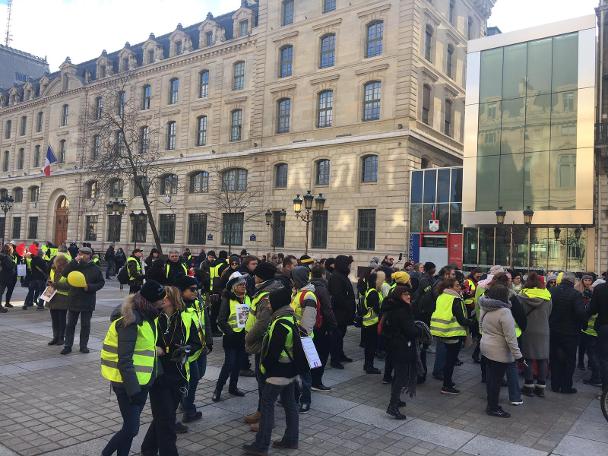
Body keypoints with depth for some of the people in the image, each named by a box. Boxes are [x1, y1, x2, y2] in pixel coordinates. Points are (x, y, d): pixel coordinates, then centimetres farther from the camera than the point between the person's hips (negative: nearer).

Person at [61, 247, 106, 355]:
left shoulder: (95, 269, -1)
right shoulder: (75, 266, 3)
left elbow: (101, 282, 1)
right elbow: (65, 273, -13)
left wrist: (89, 287, -14)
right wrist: (75, 261, -17)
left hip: (88, 302, -1)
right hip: (73, 300, 1)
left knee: (85, 325, 7)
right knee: (70, 324, 7)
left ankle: (83, 346, 18)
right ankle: (68, 346, 14)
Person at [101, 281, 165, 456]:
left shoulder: (146, 317, 5)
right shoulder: (130, 321, -23)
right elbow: (124, 361, -24)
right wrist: (134, 390, -23)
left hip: (141, 381, 9)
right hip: (128, 384, -8)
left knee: (130, 426, 16)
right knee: (131, 428, -3)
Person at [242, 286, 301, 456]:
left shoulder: (280, 323, -24)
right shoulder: (291, 318, 6)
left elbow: (273, 350, -22)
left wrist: (264, 367, -7)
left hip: (278, 371, -9)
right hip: (291, 369, 9)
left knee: (267, 404, -2)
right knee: (289, 403, 15)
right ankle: (291, 440, 25)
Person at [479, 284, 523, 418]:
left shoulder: (484, 309, 2)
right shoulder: (504, 312, -23)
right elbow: (510, 337, -22)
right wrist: (518, 355, -18)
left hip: (485, 346, 8)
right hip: (499, 352, -8)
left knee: (490, 377, 18)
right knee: (496, 379, 4)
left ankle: (491, 403, 31)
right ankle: (493, 408, 16)